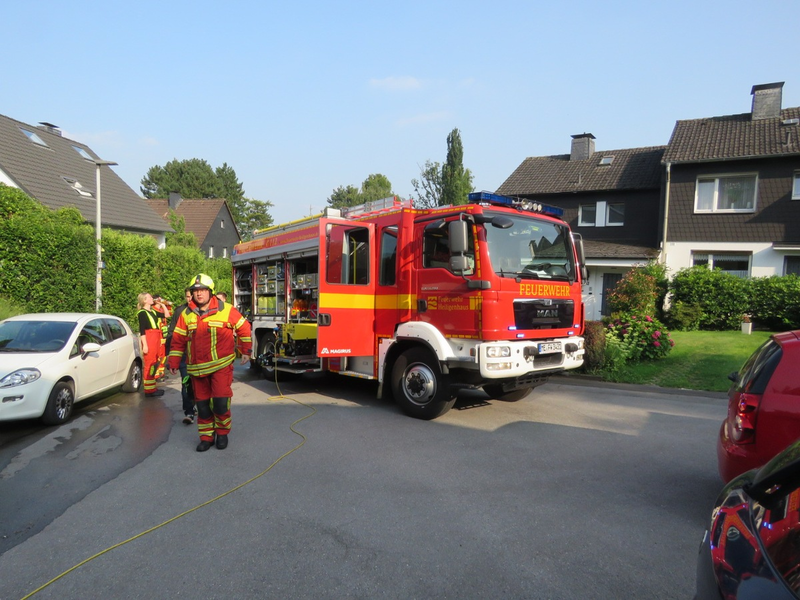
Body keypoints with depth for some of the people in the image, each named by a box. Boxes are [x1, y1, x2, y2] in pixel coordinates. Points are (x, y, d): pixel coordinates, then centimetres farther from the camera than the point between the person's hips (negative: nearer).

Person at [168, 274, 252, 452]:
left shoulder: (226, 310, -5)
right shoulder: (186, 314, 4)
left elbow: (244, 328, 5)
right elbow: (178, 340, 10)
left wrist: (246, 351, 8)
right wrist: (173, 362, 7)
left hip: (221, 365, -3)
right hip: (197, 369, 3)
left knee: (220, 402, -8)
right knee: (202, 404, 9)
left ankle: (222, 433, 16)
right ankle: (206, 437, 24)